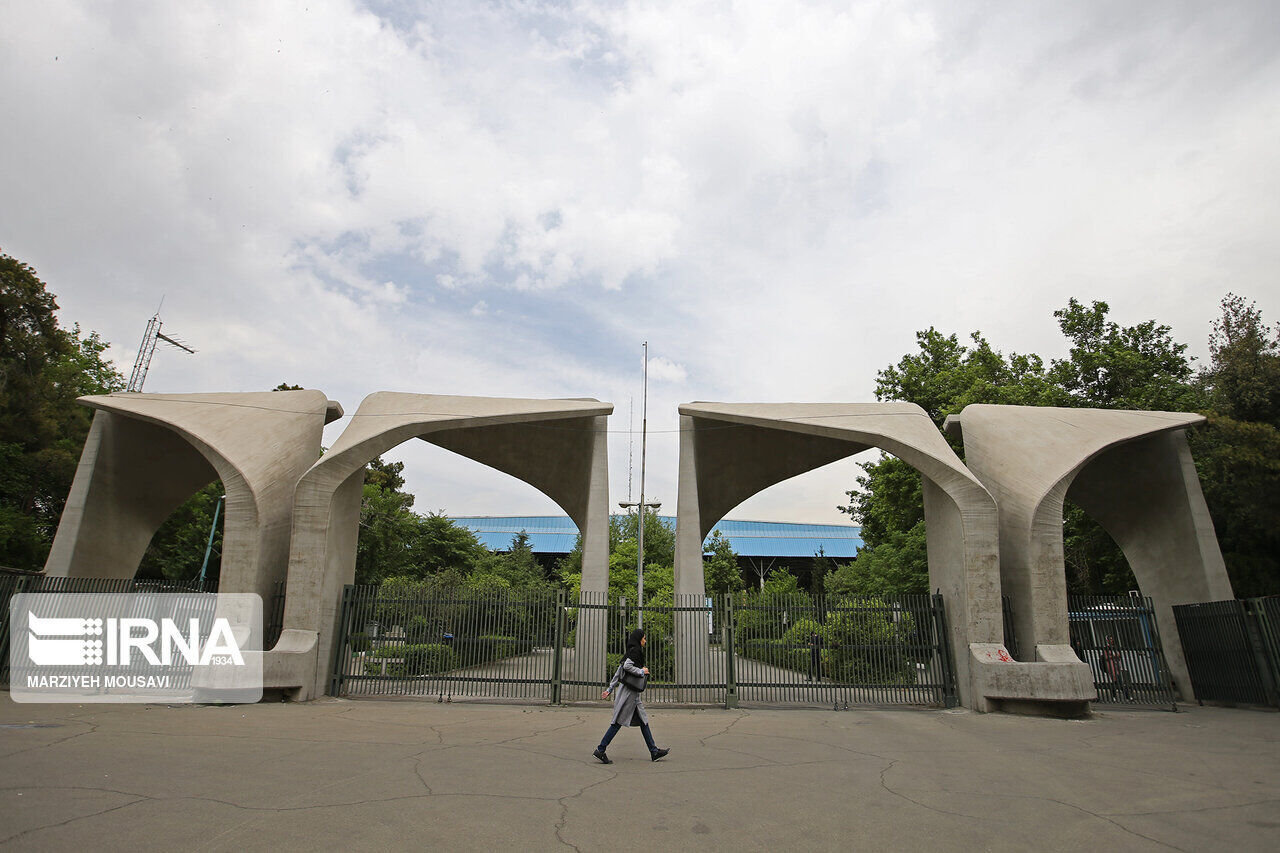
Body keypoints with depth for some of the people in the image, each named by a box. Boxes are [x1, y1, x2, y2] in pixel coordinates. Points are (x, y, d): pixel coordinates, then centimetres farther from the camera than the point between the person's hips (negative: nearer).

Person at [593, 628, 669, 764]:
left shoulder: (631, 651, 18)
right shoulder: (635, 650, -9)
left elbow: (618, 672, 17)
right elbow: (627, 666, -25)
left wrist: (609, 689, 17)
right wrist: (642, 671, -12)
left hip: (633, 693, 10)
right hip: (628, 691, -10)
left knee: (643, 720, 10)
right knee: (619, 721, -7)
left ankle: (654, 752, 13)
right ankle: (600, 750, -4)